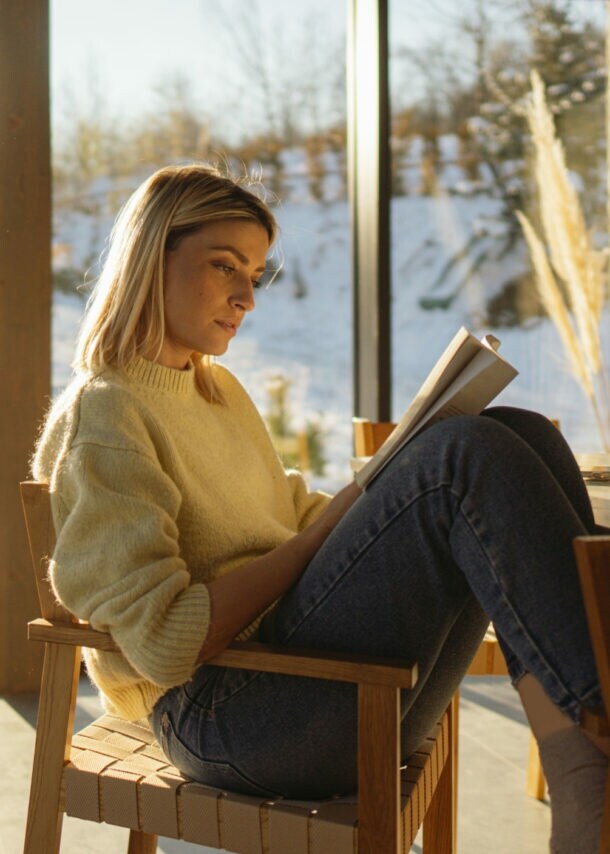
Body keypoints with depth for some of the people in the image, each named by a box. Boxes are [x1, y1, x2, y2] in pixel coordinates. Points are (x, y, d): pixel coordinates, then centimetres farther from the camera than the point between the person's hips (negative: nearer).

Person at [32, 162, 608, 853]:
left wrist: (384, 497, 2)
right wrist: (322, 533, -12)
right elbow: (163, 645, -16)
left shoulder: (219, 390, 22)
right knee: (471, 454, -23)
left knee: (521, 434, -10)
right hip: (224, 713, -8)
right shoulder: (98, 417, -6)